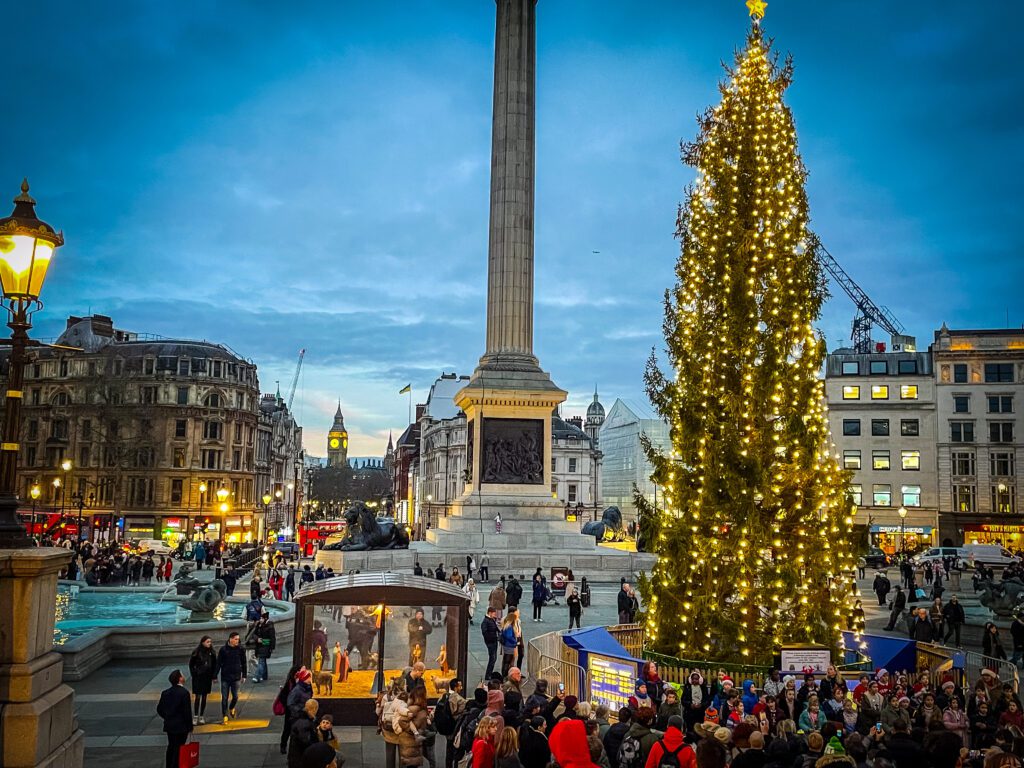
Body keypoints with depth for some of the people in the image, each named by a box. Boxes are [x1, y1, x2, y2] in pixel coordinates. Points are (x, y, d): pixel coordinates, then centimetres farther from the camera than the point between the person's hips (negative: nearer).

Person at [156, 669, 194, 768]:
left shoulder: (165, 693, 0)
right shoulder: (184, 693, -19)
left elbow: (159, 709, 6)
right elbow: (187, 711, -17)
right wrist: (190, 727, -7)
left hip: (169, 725, 6)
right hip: (181, 726, -6)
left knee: (171, 747, 19)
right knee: (178, 749, 2)